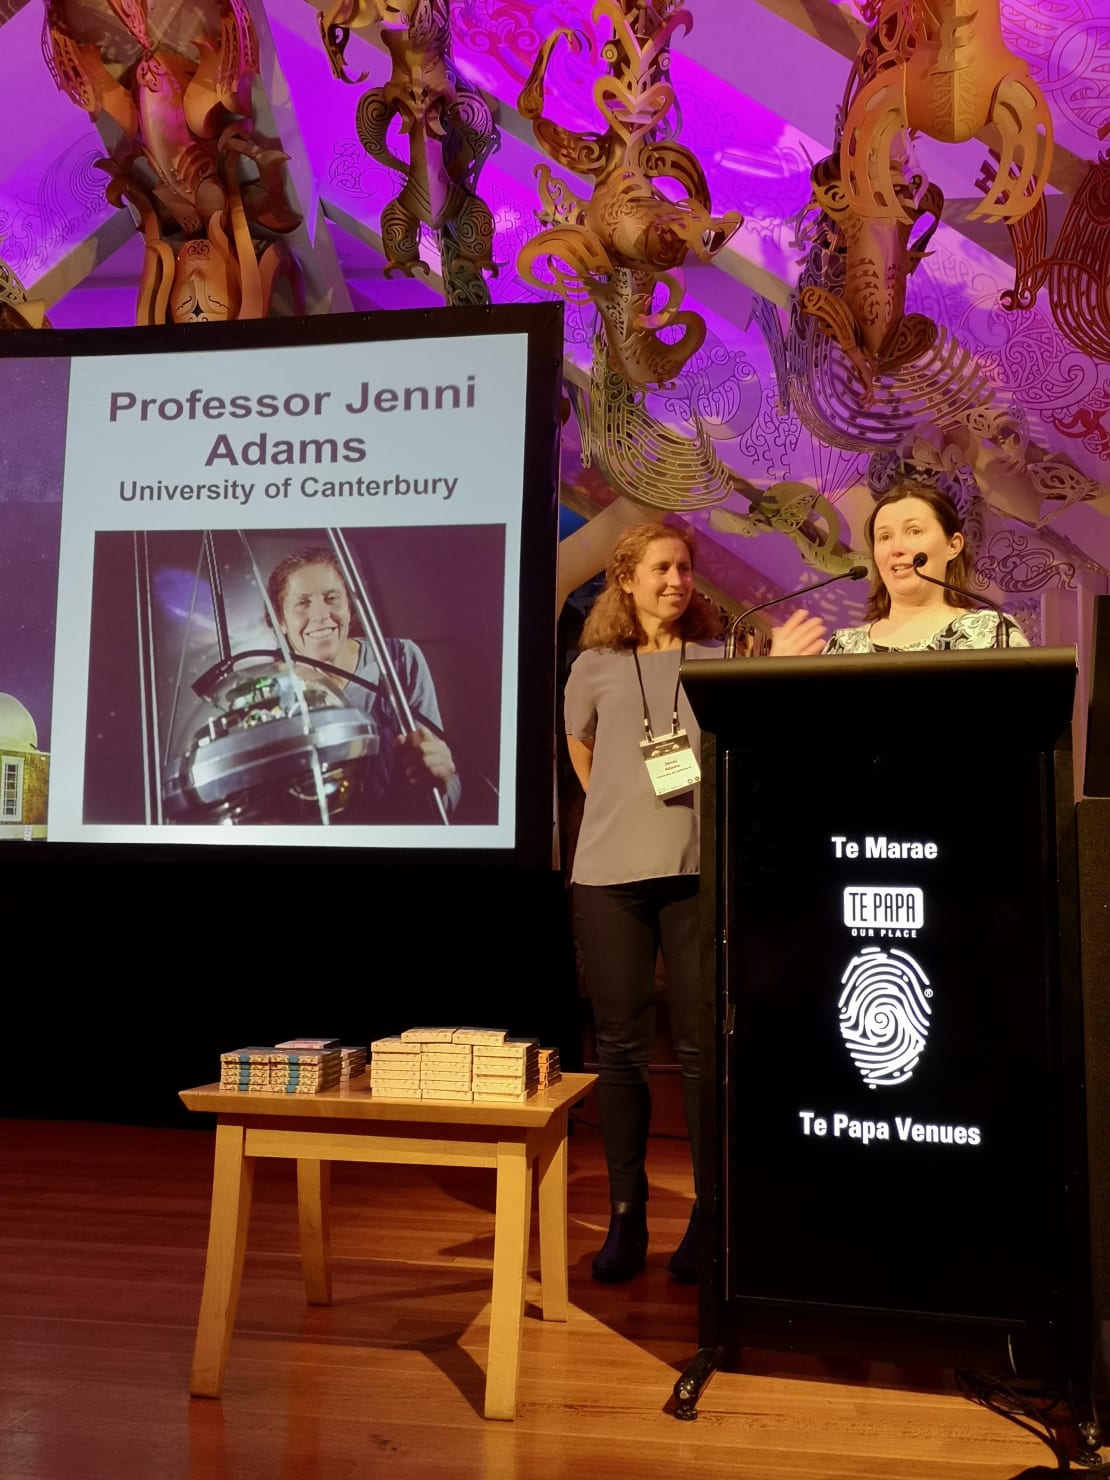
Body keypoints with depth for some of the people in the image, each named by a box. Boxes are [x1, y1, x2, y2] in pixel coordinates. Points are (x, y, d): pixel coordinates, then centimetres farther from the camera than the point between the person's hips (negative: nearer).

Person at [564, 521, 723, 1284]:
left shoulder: (720, 659, 5)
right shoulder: (596, 666, 8)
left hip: (700, 870, -1)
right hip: (610, 874, 1)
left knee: (704, 1046, 3)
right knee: (622, 1047, 6)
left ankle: (709, 1217, 15)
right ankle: (627, 1215, 17)